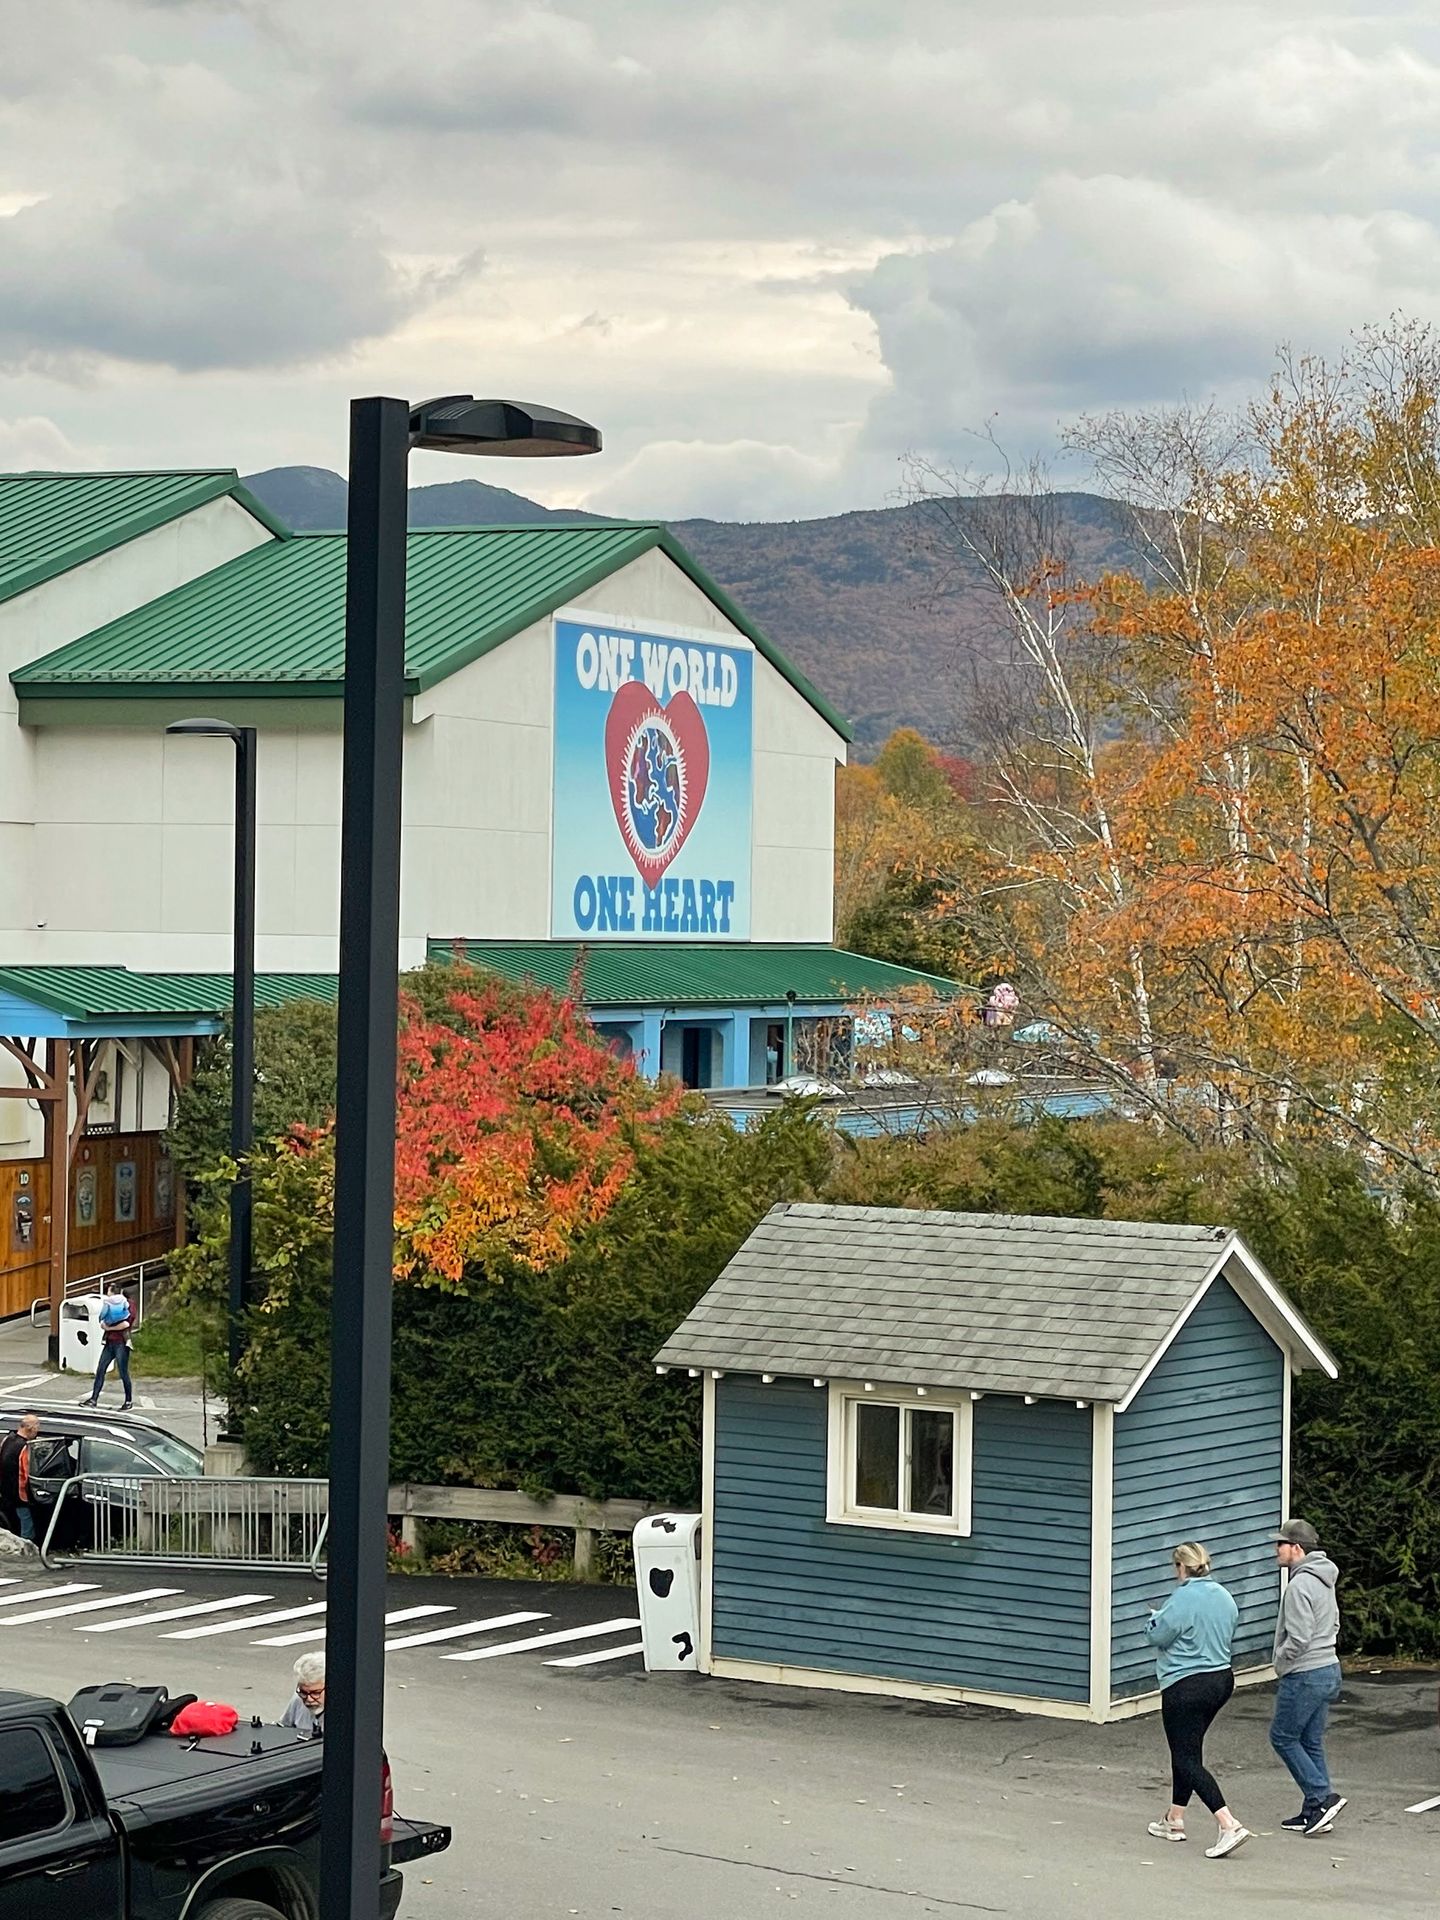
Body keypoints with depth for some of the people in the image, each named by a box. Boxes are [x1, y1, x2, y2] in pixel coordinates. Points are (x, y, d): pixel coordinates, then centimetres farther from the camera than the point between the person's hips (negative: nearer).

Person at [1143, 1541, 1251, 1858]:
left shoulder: (1183, 1599, -20)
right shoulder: (1224, 1597, 5)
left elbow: (1156, 1635, -14)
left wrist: (1156, 1618, 7)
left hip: (1186, 1687, -9)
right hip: (1222, 1680, 9)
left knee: (1187, 1759, -6)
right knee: (1188, 1752, 22)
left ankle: (1229, 1826, -19)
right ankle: (1175, 1820, 32)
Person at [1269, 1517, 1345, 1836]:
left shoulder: (1300, 1586, -20)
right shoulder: (1324, 1581, 11)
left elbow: (1298, 1639, -23)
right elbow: (1333, 1625, 21)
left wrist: (1280, 1661, -7)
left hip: (1304, 1675, -9)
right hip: (1329, 1669, 9)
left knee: (1283, 1738, 2)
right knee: (1311, 1743, 13)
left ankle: (1322, 1797, -4)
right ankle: (1314, 1811, 15)